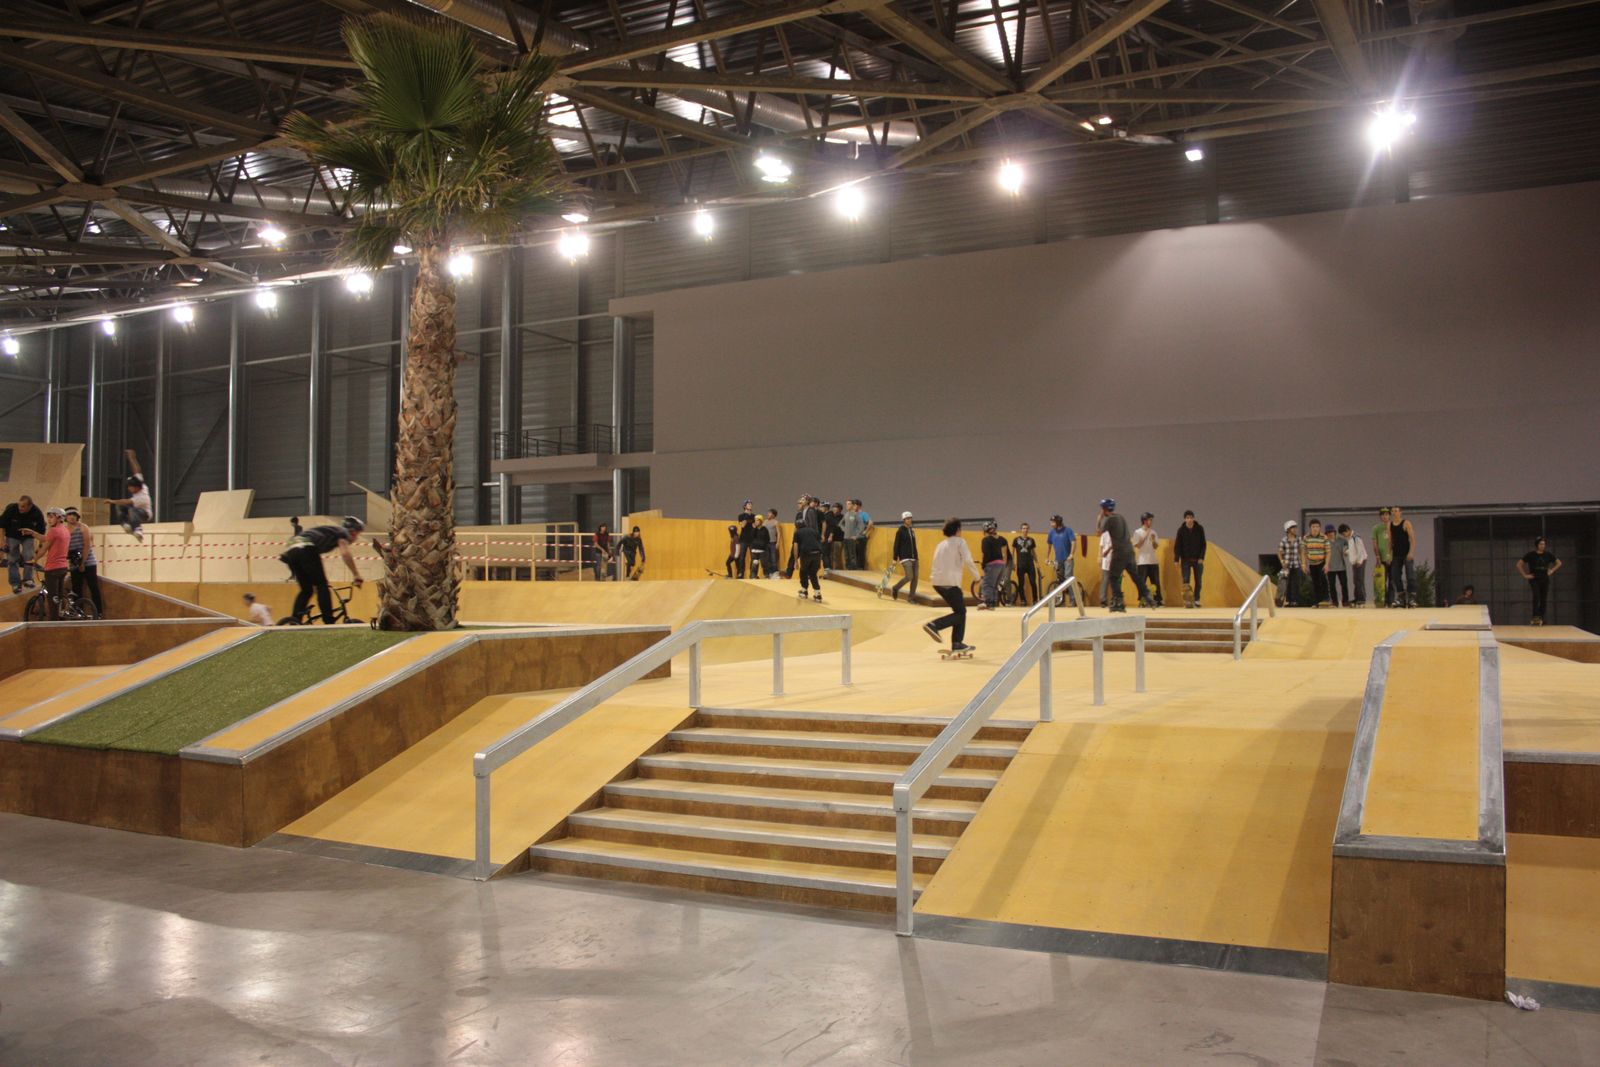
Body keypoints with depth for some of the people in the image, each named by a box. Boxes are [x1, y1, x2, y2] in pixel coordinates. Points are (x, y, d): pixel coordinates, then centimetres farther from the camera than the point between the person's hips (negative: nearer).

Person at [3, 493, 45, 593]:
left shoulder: (37, 513, -23)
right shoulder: (11, 509, -27)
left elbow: (41, 532, -9)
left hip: (28, 537, 0)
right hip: (12, 537, 0)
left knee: (29, 557, -15)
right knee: (12, 560, -2)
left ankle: (27, 579, -3)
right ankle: (15, 583, 4)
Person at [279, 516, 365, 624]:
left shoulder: (328, 531, 37)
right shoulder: (342, 532, 14)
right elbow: (345, 553, -4)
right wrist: (357, 576, -4)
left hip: (291, 551, 8)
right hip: (305, 549, -8)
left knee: (306, 590, 16)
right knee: (322, 586, -2)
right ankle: (329, 622, -9)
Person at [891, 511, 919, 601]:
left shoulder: (912, 531, 15)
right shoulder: (900, 531, -3)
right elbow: (896, 545, -4)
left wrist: (917, 559, 20)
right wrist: (895, 559, -8)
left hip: (913, 558, 6)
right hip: (905, 558, -6)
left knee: (915, 577, -2)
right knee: (909, 576, -16)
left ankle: (911, 597, 7)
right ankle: (895, 589, 6)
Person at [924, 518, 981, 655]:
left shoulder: (941, 544, 21)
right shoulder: (960, 541, 0)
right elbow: (968, 560, -12)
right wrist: (977, 575, 0)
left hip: (937, 582, 8)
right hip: (950, 582, -8)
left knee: (960, 611, 15)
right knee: (960, 613, -1)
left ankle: (957, 644, 11)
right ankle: (934, 625, -19)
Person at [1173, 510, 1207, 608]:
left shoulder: (1200, 529, -2)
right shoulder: (1181, 530, -4)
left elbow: (1203, 544, -1)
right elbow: (1177, 546, -6)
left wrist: (1201, 558, -10)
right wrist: (1177, 560, -12)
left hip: (1197, 559, 1)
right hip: (1185, 559, -1)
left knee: (1198, 581, 5)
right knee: (1186, 581, -5)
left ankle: (1196, 599, 17)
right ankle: (1187, 601, -2)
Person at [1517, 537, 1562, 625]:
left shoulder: (1548, 555, 3)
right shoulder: (1531, 555, -6)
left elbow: (1559, 563, 18)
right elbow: (1519, 565, -2)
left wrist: (1552, 571, 6)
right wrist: (1525, 575, -6)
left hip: (1545, 580, 4)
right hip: (1534, 580, -4)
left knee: (1544, 600, 4)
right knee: (1536, 597, -23)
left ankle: (1541, 619, 13)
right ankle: (1535, 617, -27)